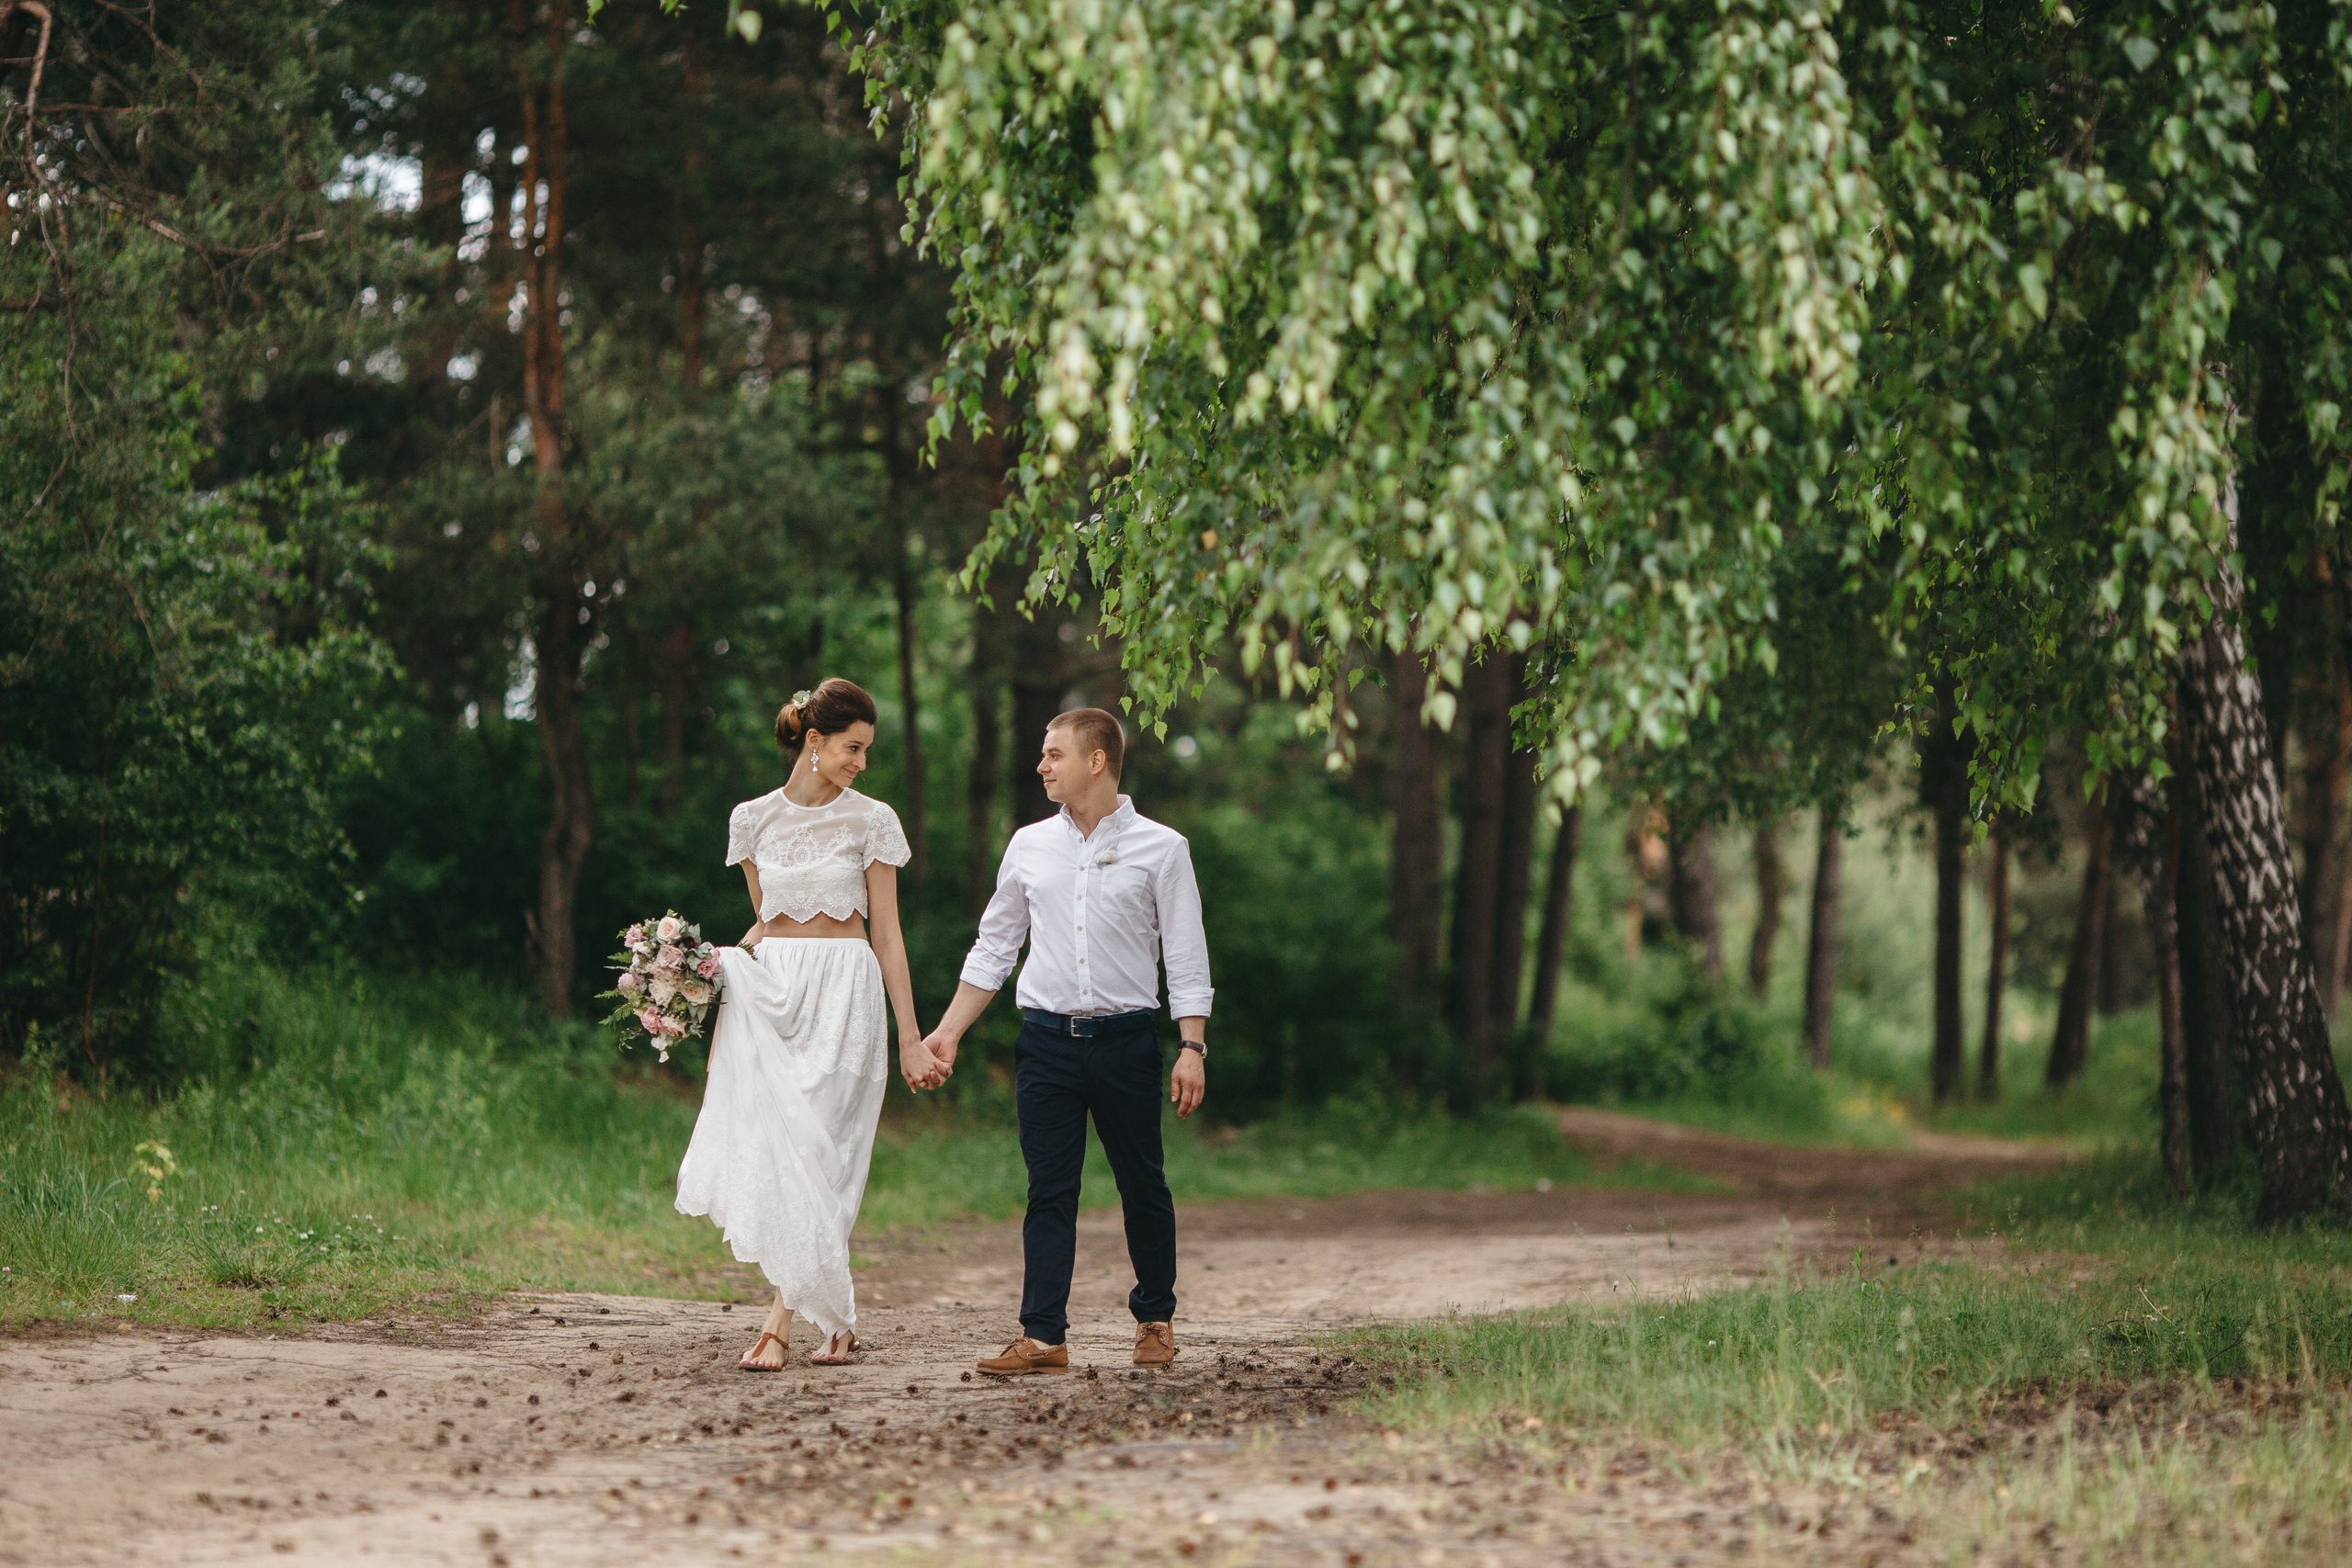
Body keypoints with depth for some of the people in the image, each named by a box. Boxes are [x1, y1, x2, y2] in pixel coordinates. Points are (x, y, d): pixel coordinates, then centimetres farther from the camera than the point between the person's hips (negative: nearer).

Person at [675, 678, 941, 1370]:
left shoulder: (870, 821, 1)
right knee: (768, 1150, -4)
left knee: (814, 1150, -10)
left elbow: (886, 933, 2)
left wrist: (910, 1036, 0)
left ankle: (782, 1321, -10)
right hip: (769, 992, 3)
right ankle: (837, 1318, 8)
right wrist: (721, 962, -1)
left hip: (843, 993, -3)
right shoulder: (754, 819, 9)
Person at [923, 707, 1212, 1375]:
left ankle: (1155, 1319, 22)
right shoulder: (1029, 846, 9)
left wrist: (1193, 1047, -8)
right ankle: (1043, 1335, -4)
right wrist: (948, 1031, 10)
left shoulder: (1160, 849, 0)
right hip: (1046, 1039, 2)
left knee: (1142, 1187, 6)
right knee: (1049, 1191, -2)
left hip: (1125, 1039, -2)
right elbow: (994, 946, 15)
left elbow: (1187, 957, 0)